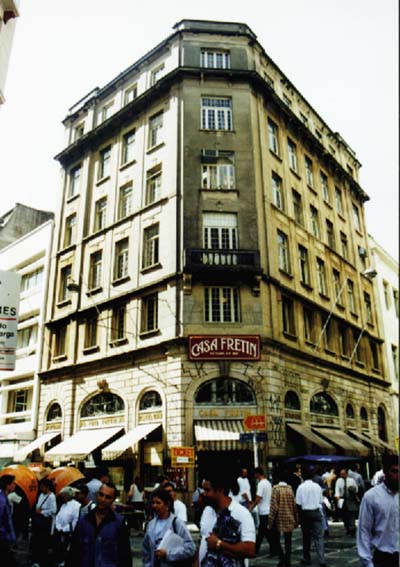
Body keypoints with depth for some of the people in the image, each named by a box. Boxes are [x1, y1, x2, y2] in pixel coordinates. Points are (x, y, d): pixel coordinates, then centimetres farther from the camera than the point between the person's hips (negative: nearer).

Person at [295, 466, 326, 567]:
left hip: (305, 513, -1)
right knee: (319, 537, 1)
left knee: (306, 537, 12)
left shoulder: (301, 487, -8)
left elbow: (298, 504, -6)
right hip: (316, 512, 1)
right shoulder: (317, 486, -1)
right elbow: (321, 501, 5)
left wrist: (299, 515, 6)